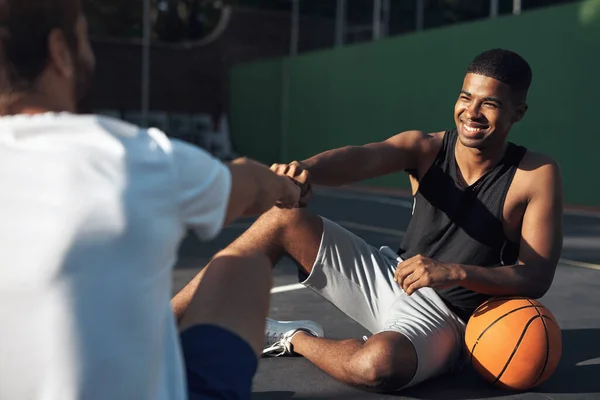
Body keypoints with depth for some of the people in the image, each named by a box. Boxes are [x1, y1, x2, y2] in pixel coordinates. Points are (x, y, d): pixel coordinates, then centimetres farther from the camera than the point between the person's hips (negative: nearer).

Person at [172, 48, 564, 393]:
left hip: (442, 317, -4)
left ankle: (292, 339, -7)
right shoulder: (426, 147, -5)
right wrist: (306, 169, -47)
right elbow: (366, 156, -26)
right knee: (284, 220, -11)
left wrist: (455, 272, -33)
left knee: (379, 364, -40)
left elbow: (538, 277, -17)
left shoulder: (538, 175, -12)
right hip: (389, 277, 4)